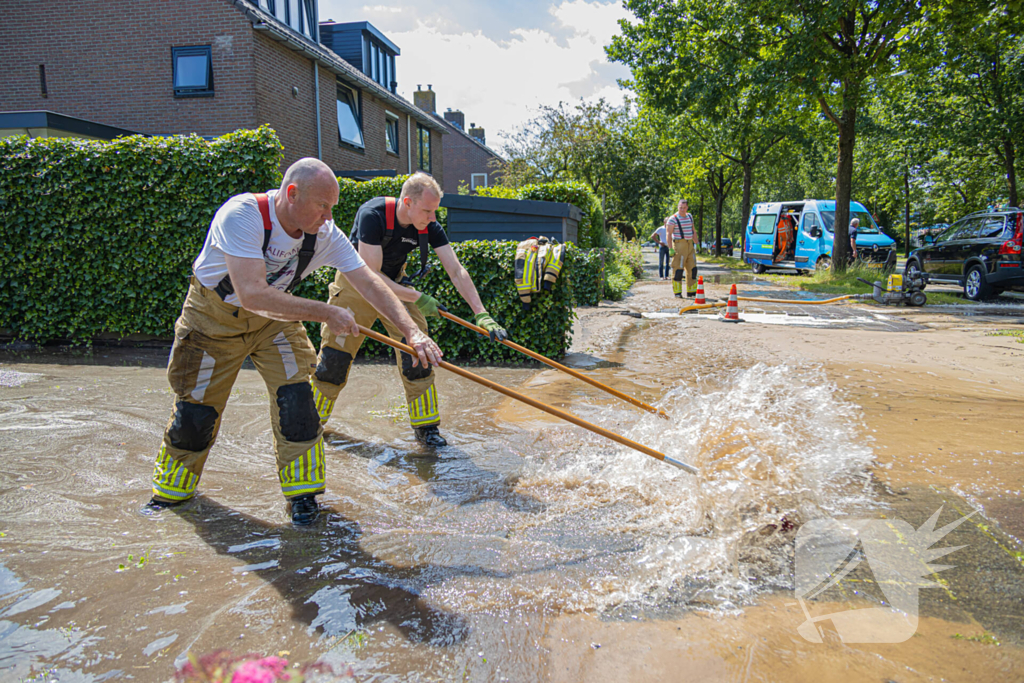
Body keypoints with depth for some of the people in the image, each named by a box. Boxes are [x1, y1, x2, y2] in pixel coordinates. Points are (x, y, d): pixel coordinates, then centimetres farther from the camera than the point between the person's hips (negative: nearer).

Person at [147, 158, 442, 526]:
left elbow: (370, 284, -19)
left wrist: (413, 332, -29)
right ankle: (172, 489, 30)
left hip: (274, 316, 3)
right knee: (196, 410, 4)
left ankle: (302, 491, 7)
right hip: (213, 314, -3)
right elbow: (252, 295, -42)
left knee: (294, 397, -11)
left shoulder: (325, 234, -20)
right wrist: (324, 312, -39)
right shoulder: (242, 214, -34)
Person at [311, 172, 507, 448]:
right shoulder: (372, 215, -31)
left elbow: (456, 271, -19)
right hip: (356, 284, -3)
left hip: (396, 285, 4)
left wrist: (481, 314, -28)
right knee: (334, 354, -3)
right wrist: (417, 298, -28)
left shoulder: (429, 227, -18)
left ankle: (425, 426, 3)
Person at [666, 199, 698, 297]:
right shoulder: (673, 219, -9)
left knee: (692, 269, 7)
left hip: (689, 245, 7)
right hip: (679, 245, -7)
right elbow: (668, 234, -12)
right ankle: (677, 292, -1)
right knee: (678, 269, -8)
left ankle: (691, 291, 15)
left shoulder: (689, 216, 13)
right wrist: (670, 249, -19)